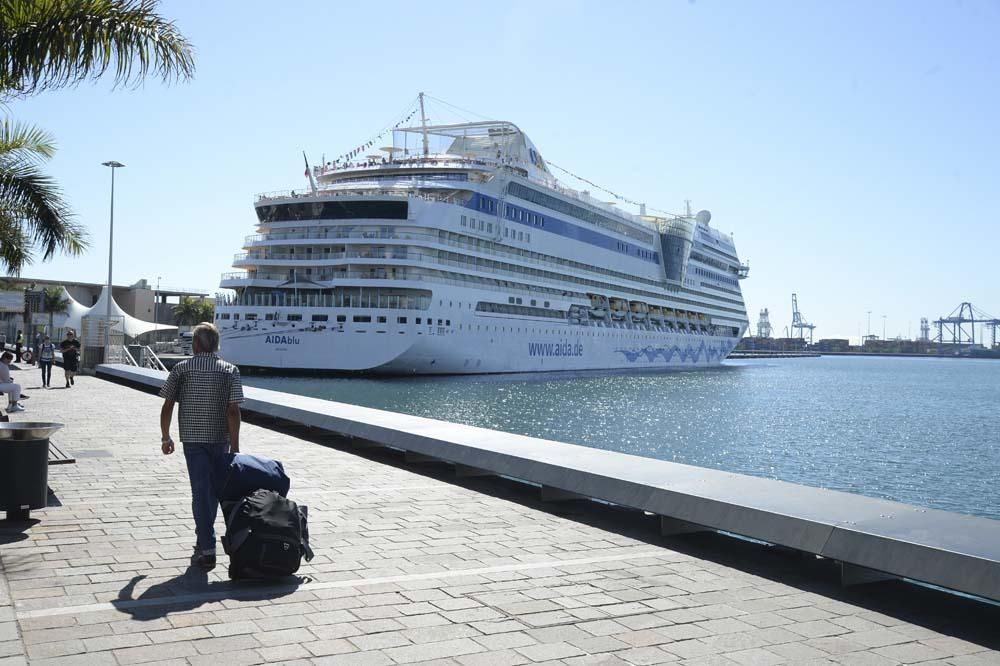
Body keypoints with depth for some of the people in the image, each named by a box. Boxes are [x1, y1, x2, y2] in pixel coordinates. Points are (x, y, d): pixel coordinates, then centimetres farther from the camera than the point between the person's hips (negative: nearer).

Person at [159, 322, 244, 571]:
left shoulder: (182, 369, -1)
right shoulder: (230, 370, -2)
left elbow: (167, 407, -1)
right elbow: (233, 411, -10)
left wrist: (165, 438, 11)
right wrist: (235, 446, -7)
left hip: (193, 439, -1)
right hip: (220, 439, 1)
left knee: (200, 491, -1)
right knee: (213, 490, 17)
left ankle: (207, 550, -8)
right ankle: (204, 538, 33)